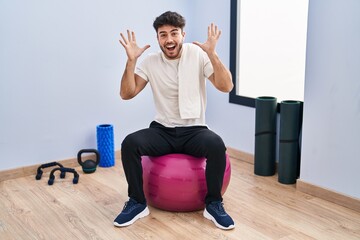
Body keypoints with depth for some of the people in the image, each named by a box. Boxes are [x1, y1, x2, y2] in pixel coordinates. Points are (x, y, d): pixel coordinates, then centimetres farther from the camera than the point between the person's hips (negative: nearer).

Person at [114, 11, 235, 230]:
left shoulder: (199, 55, -6)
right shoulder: (150, 62, 0)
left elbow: (226, 87, -14)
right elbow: (126, 94, -8)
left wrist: (212, 54, -26)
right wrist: (131, 60, -19)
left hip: (194, 130, -1)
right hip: (163, 130, 2)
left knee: (216, 145, -34)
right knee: (130, 143, -26)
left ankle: (214, 204, -13)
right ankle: (138, 203, -8)